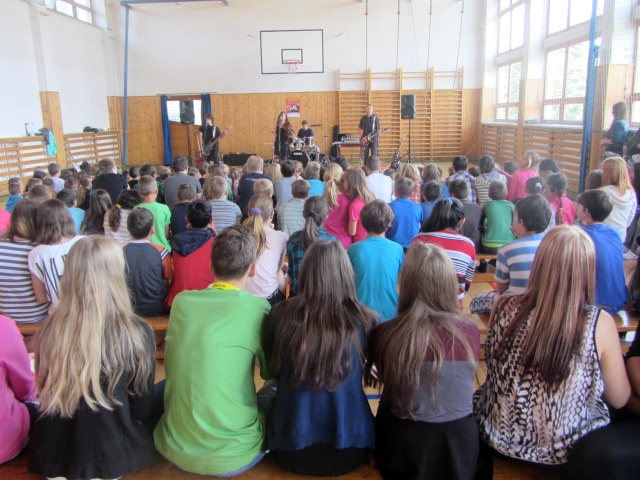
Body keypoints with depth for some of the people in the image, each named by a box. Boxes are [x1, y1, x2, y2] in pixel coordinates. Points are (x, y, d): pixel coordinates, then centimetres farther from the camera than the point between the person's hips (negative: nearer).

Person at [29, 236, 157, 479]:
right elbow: (143, 407, -9)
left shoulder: (49, 330, -14)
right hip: (110, 457, -3)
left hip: (51, 458, 3)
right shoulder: (136, 332, -22)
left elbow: (43, 391, 3)